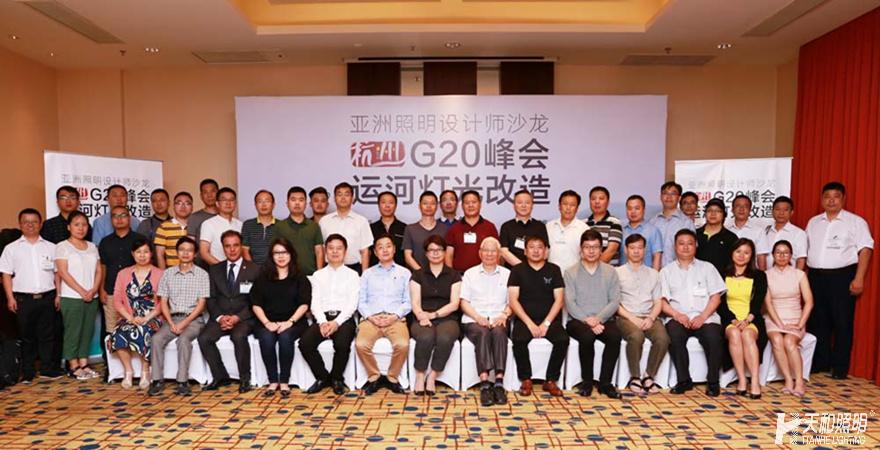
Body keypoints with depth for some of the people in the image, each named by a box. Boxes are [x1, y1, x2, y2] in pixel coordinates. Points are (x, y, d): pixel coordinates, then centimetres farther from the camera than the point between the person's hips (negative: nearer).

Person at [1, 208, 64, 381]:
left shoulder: (50, 247, 9)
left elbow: (57, 273, 9)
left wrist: (58, 294, 3)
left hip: (47, 297, 1)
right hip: (23, 299, -1)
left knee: (47, 335, 5)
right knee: (26, 336, 7)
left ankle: (48, 368, 15)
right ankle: (27, 372, 17)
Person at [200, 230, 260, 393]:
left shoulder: (254, 270, 3)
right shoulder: (214, 270, 13)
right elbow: (211, 299, 8)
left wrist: (237, 318, -16)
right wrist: (220, 317, -10)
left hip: (244, 318, -3)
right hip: (220, 317, 4)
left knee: (239, 336, -33)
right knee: (204, 338, -23)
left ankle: (244, 378, -14)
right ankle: (220, 376, -4)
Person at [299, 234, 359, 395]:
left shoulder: (352, 275, 11)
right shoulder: (318, 275, 18)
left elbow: (352, 303, -1)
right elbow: (315, 303, 7)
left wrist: (337, 322, -17)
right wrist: (322, 322, -13)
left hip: (344, 318, -2)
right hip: (323, 318, 3)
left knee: (342, 344, -32)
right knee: (305, 343, -24)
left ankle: (337, 379, -2)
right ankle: (322, 377, 1)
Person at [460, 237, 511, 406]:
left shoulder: (507, 274, 20)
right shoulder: (470, 273, 18)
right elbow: (464, 302, 8)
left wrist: (504, 315, -9)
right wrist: (478, 317, -9)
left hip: (498, 321, 0)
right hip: (474, 320, 0)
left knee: (499, 332, -34)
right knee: (483, 333, -34)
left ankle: (499, 383, -38)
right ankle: (484, 383, -40)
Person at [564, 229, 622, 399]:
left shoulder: (610, 271, 11)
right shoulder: (570, 273, 6)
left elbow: (615, 301, 1)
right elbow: (570, 303, -4)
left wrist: (598, 318, -16)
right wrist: (588, 321, -18)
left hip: (604, 320, 2)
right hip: (578, 321, -2)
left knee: (615, 336, -30)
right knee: (587, 336, -34)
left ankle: (605, 383, -13)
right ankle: (587, 382, -12)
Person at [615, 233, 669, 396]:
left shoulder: (653, 274, 21)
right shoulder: (618, 273, 11)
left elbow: (658, 302, 14)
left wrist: (651, 318, -6)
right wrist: (632, 318, -12)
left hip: (649, 317, 3)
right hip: (626, 317, -3)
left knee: (663, 338, -29)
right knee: (636, 336, -35)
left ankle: (649, 376, -11)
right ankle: (635, 378, -17)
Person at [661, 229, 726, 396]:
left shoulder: (707, 268, 18)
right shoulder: (666, 271, 16)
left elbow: (716, 296, 8)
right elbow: (662, 300, 6)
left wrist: (703, 316, -9)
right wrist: (677, 315, -13)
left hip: (705, 318, 0)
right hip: (679, 318, 0)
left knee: (713, 337, -31)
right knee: (674, 334, -33)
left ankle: (713, 381, -11)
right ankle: (684, 380, -17)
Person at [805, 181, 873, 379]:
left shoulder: (856, 222, 2)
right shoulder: (813, 222, 15)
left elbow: (865, 250, -4)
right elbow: (806, 251, 17)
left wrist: (859, 278, -12)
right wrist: (804, 277, 10)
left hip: (842, 276, -4)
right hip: (816, 277, 4)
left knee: (842, 323, 0)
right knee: (817, 322, 8)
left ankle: (840, 367, 10)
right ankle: (819, 363, 20)